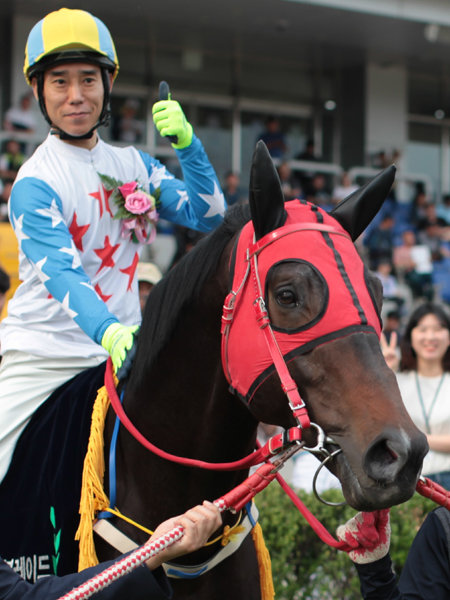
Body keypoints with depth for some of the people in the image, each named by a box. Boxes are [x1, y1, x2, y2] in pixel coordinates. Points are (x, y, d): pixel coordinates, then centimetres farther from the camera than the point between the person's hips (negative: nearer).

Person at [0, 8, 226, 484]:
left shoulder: (134, 166, 9)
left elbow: (207, 215, 4)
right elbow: (61, 272, -26)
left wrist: (187, 144, -11)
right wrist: (109, 332, -44)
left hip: (123, 349, 5)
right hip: (42, 357, -5)